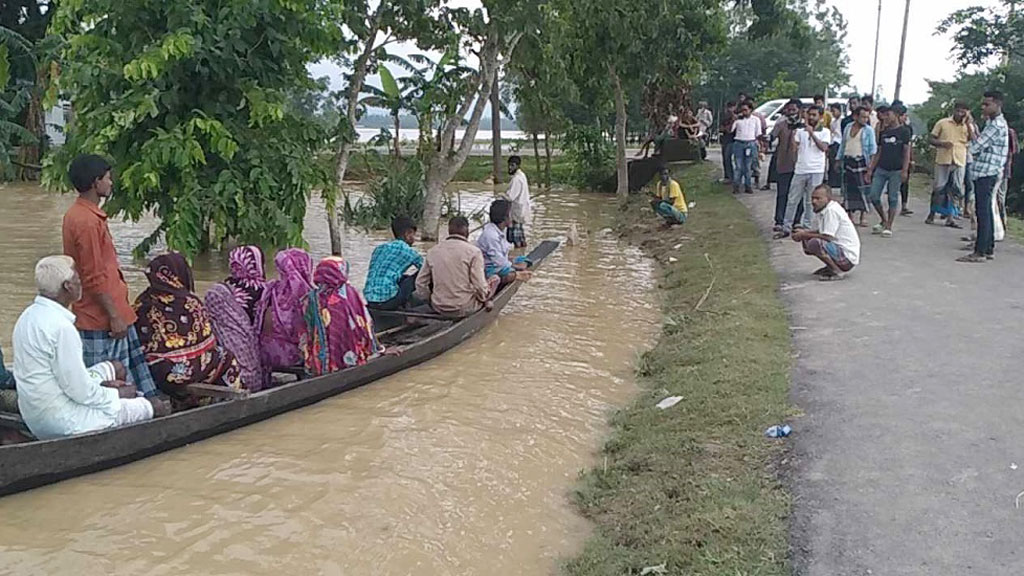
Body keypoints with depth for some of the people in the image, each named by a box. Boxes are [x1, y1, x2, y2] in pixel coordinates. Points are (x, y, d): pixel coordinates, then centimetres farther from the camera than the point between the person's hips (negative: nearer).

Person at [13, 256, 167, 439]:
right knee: (157, 407, -5)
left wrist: (101, 383, 7)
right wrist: (117, 394, -6)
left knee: (116, 367, 26)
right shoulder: (61, 327, -26)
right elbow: (81, 392, -23)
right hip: (64, 422, -10)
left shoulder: (29, 315, 4)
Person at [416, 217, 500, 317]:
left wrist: (430, 300, 19)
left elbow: (420, 283, 3)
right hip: (464, 309, -5)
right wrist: (484, 298, 8)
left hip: (438, 308, 5)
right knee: (495, 279, 16)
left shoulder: (432, 251, 0)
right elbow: (480, 286, -14)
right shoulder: (473, 251, -12)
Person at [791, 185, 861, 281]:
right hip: (837, 248, 10)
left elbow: (828, 238, -25)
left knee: (814, 243, -29)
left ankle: (837, 272, -13)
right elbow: (815, 231, 14)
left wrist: (804, 235, -17)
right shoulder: (820, 211, 9)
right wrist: (802, 233, -7)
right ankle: (830, 267, 16)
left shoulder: (832, 210, -19)